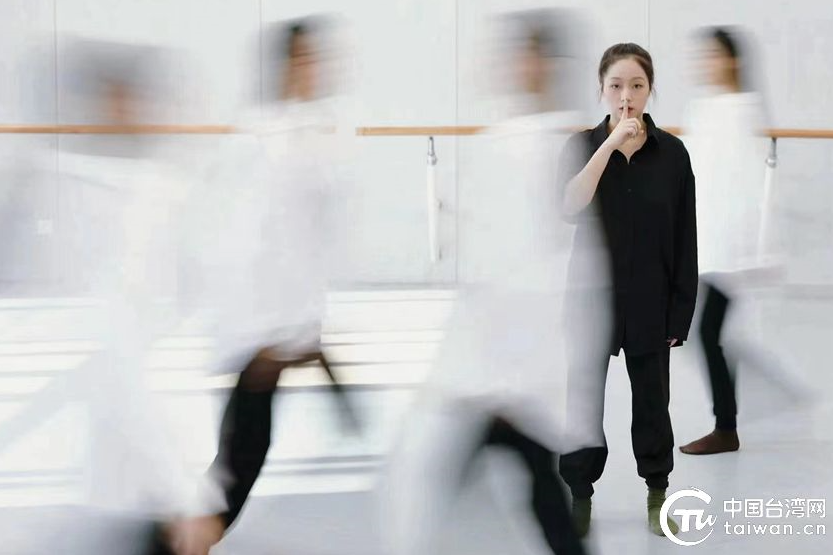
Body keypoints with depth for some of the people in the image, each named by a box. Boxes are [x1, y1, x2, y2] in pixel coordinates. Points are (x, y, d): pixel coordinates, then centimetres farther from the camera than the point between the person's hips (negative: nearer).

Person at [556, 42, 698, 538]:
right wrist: (612, 143, -26)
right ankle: (580, 496, 21)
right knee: (584, 401, 6)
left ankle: (657, 493, 29)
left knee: (652, 400, 12)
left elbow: (685, 239, -1)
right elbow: (570, 206, -22)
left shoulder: (672, 152, -4)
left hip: (650, 301, 0)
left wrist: (681, 310, -3)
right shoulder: (584, 145, -3)